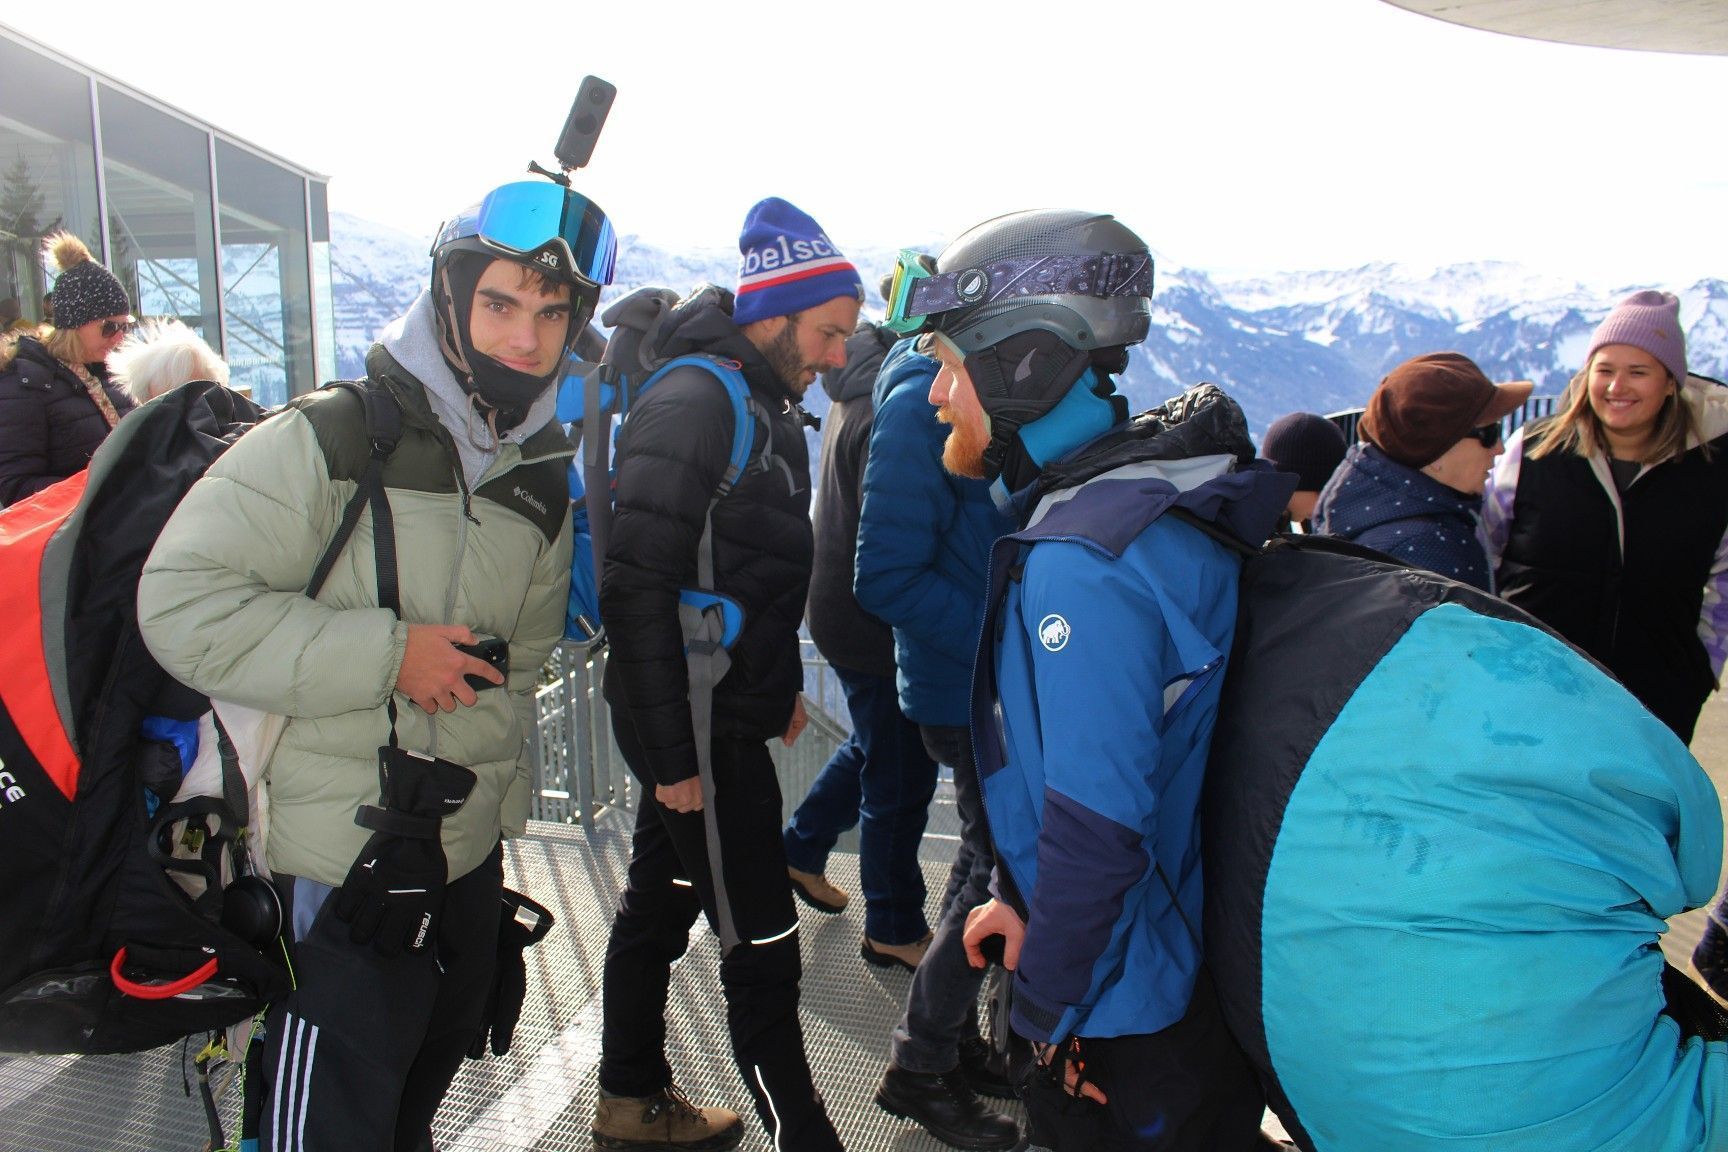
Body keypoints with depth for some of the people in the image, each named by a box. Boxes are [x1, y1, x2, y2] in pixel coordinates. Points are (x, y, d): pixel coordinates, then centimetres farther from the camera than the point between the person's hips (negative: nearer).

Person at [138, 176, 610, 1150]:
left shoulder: (544, 477, 5)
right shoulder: (330, 440, -16)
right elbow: (183, 605, -20)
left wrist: (500, 804, 14)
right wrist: (384, 654, -24)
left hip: (469, 858, 7)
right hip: (341, 867, -6)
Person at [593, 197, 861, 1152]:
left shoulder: (764, 403, 12)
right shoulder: (693, 402, -18)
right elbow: (638, 586, -24)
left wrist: (781, 684, 19)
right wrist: (670, 750, -22)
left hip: (728, 710, 10)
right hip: (697, 724, -10)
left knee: (659, 903, 21)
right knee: (761, 948, -1)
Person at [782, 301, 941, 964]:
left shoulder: (861, 392, 7)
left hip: (841, 607, 10)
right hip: (875, 628, -10)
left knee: (872, 749, 27)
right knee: (901, 778, 5)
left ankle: (800, 850, 42)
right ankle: (894, 931, 22)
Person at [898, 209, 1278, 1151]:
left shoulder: (1081, 562, -30)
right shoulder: (1133, 497, 2)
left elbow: (1094, 823, -29)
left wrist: (1047, 1011, -14)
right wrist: (1025, 898, 10)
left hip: (1127, 1026, -9)